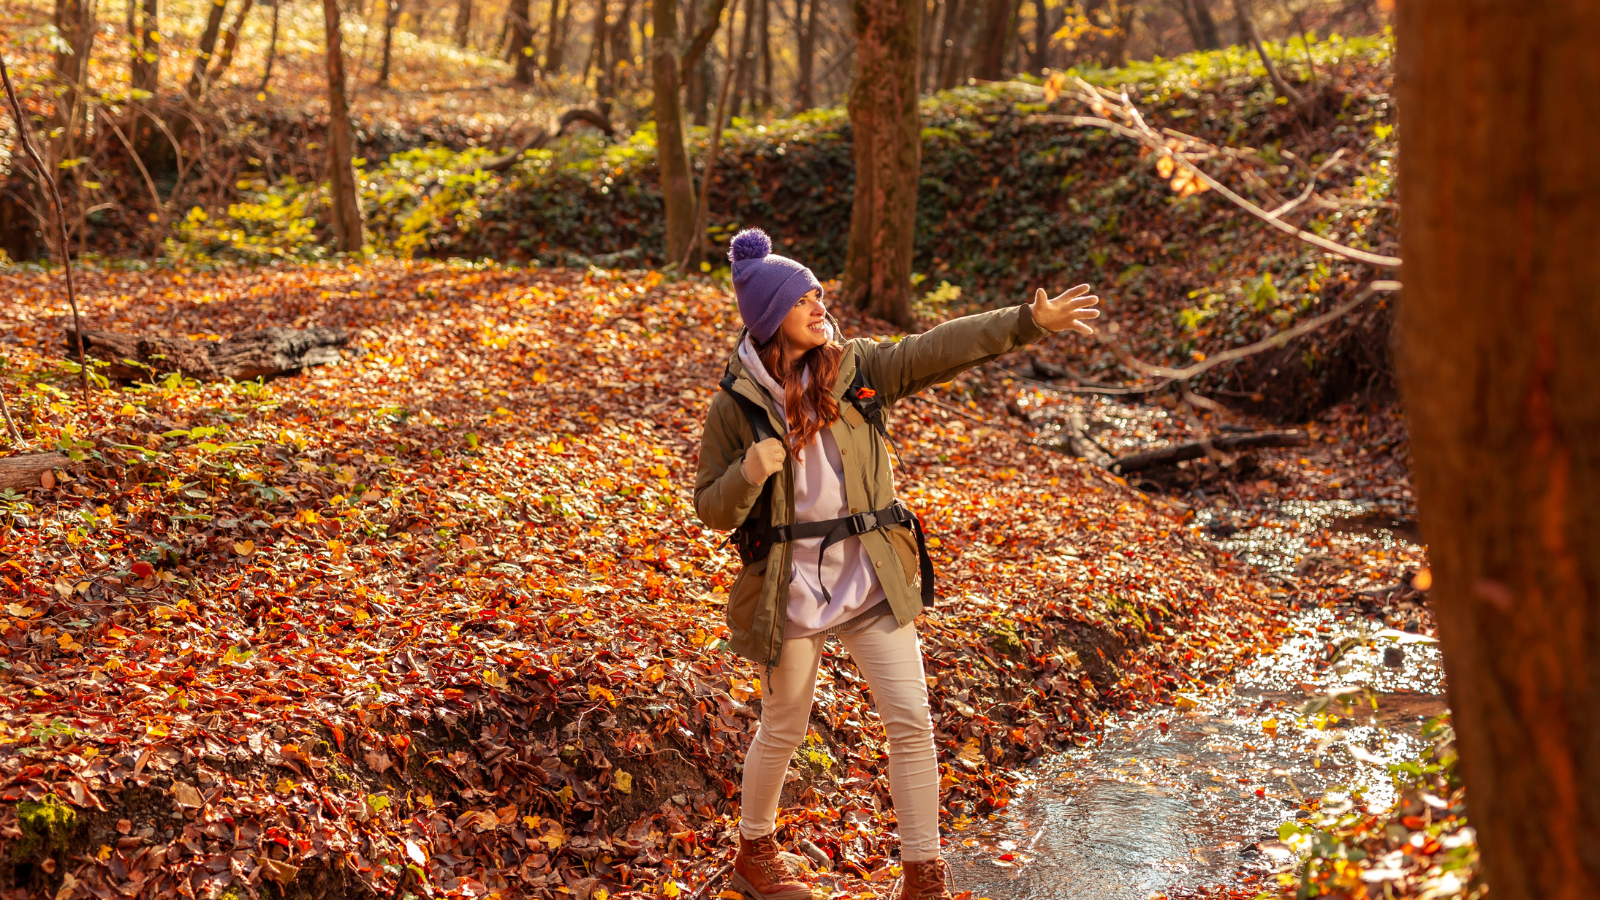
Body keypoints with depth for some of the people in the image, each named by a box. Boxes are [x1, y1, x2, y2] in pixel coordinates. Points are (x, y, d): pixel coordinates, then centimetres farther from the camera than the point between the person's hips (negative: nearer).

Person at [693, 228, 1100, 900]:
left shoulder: (856, 368, 0)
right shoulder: (736, 406, -6)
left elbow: (940, 349, -8)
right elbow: (712, 509, -2)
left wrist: (1030, 320, -17)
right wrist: (749, 474, -23)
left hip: (873, 581, 3)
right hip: (790, 589, -2)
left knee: (911, 720, 1)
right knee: (783, 728, 12)